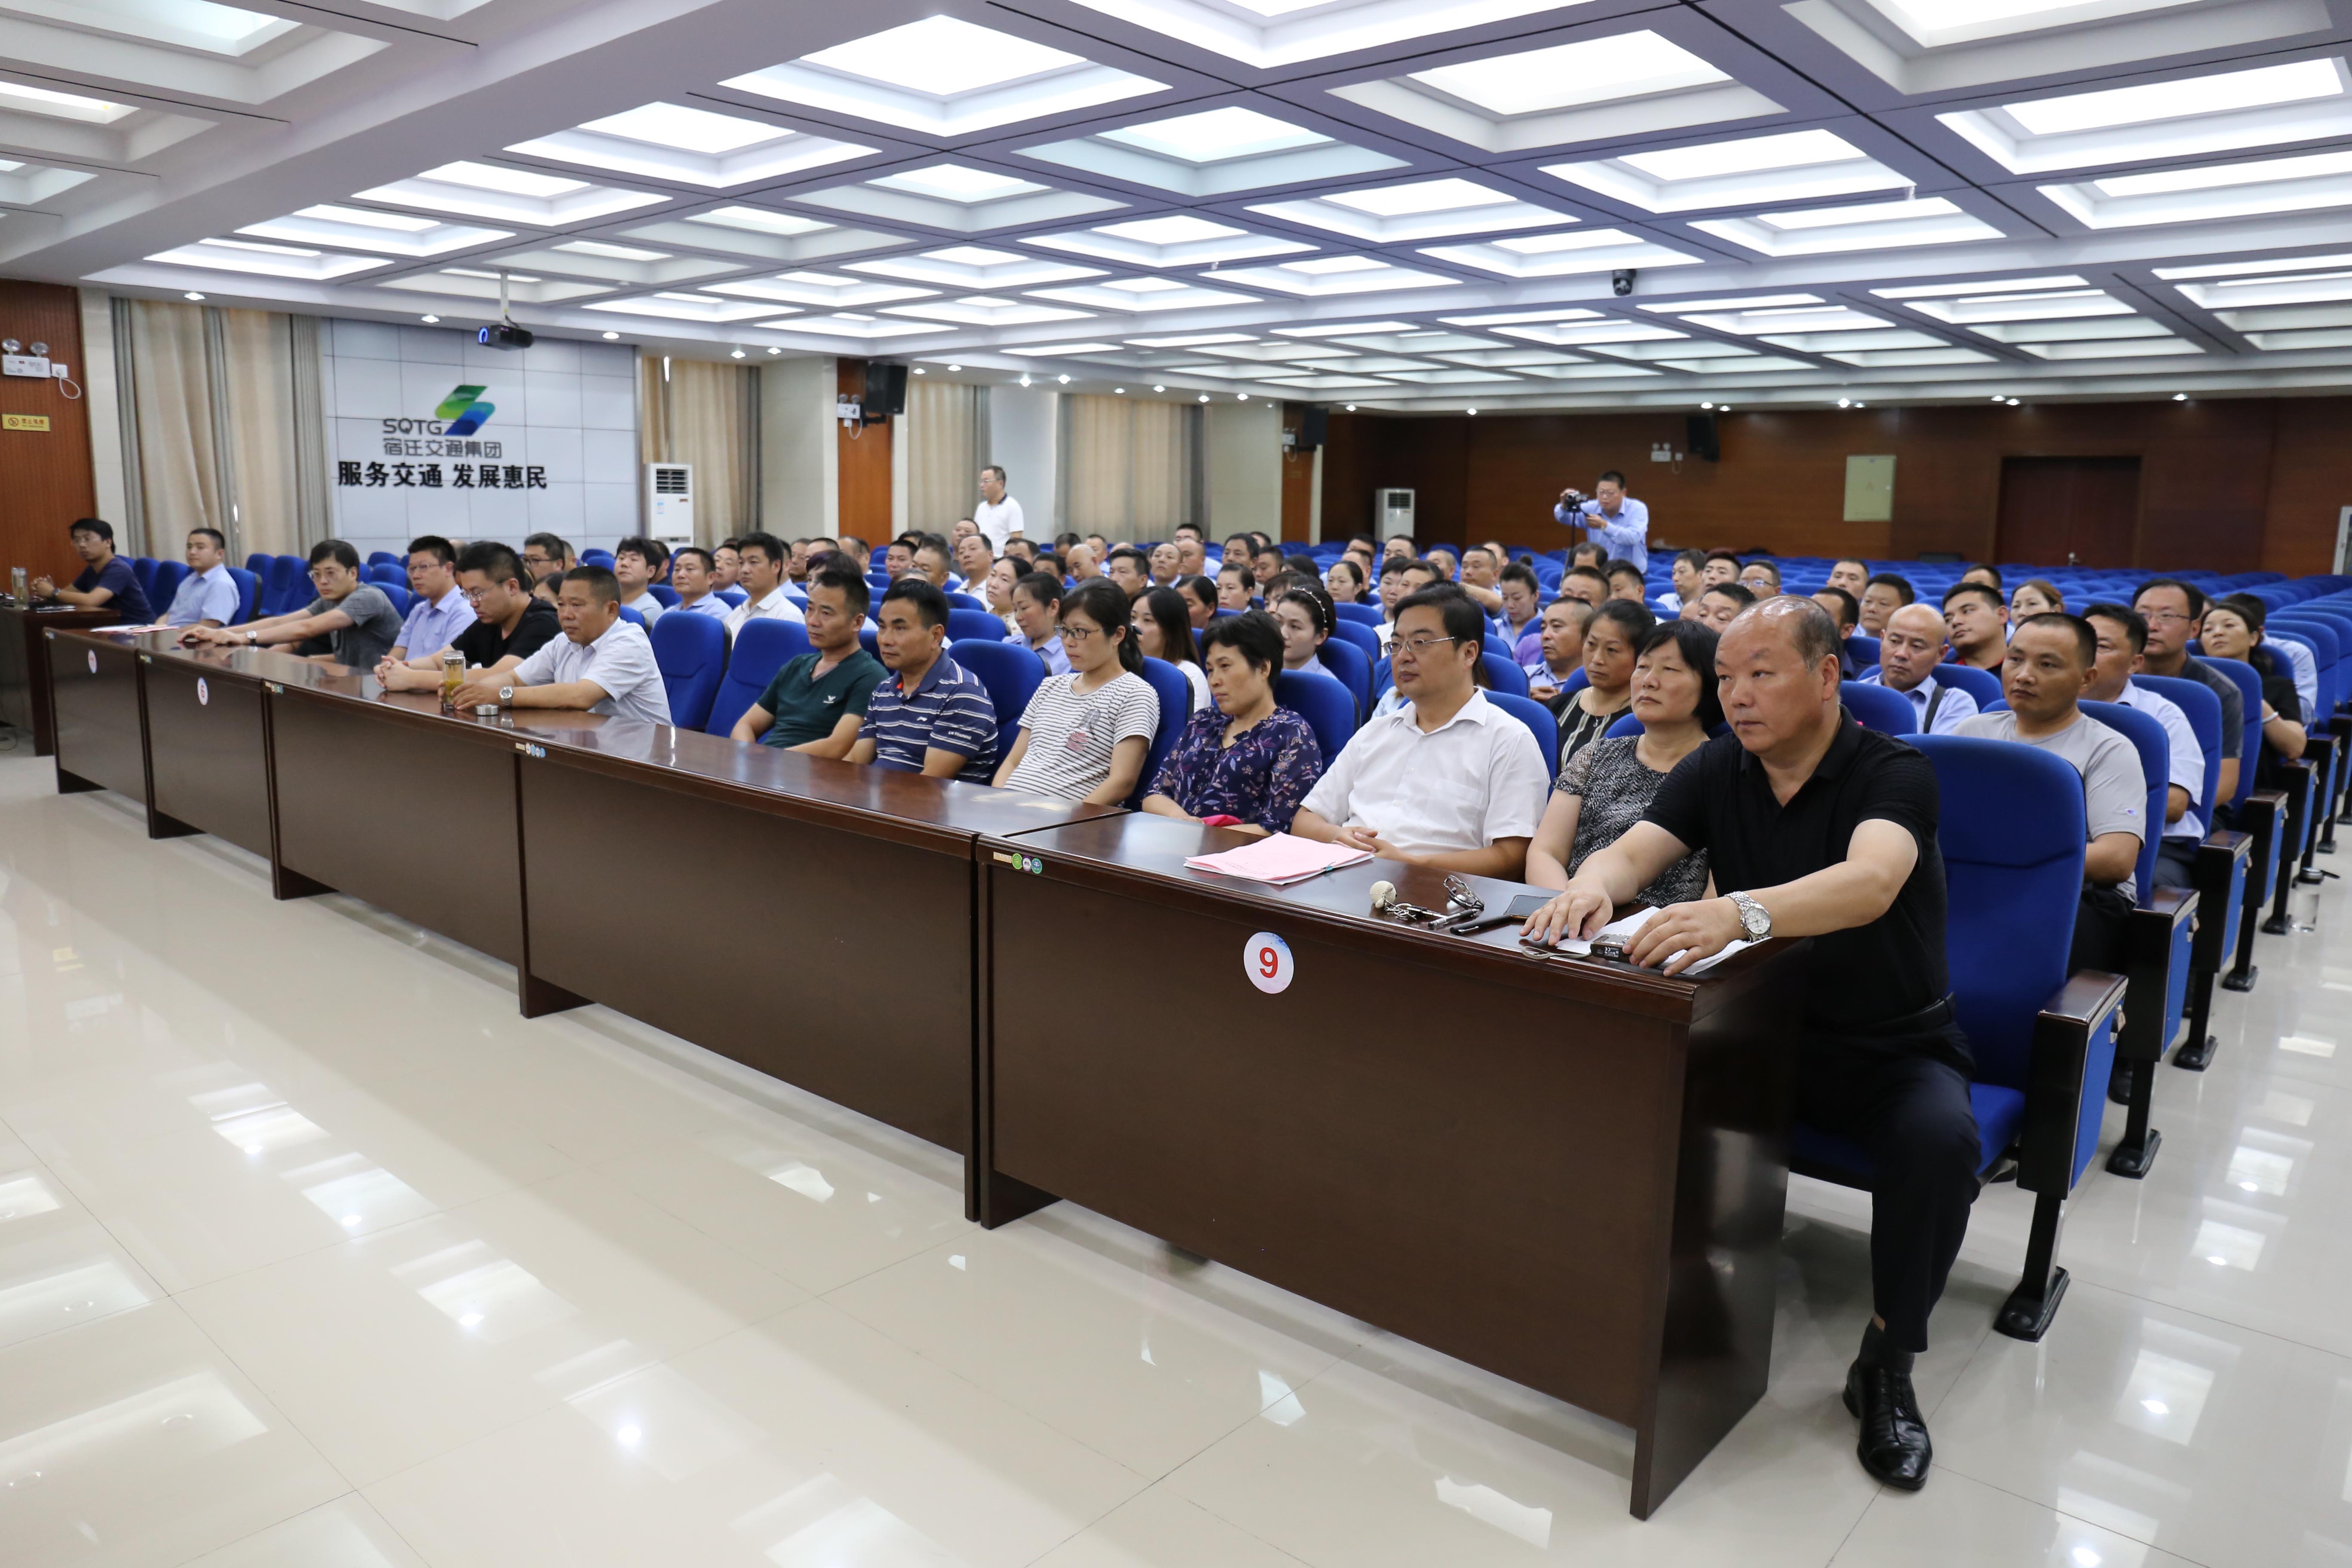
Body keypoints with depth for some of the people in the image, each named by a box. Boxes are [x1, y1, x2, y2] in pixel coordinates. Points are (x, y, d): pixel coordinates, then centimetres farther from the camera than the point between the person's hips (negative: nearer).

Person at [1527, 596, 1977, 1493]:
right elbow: (1634, 851, -11)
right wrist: (1596, 882, -37)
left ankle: (1887, 1363, -8)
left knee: (1939, 1141, -33)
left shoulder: (1893, 772, -14)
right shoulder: (1716, 770, 2)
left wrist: (1739, 912, -55)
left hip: (1891, 1045, -3)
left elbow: (1868, 882, -35)